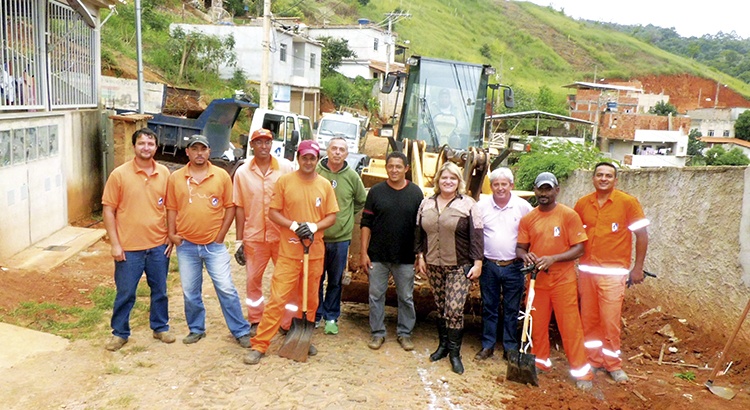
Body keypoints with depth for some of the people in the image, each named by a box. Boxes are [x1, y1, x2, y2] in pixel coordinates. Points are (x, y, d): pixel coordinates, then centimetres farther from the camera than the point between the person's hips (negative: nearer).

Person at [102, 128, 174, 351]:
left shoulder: (164, 173, 2)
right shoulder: (119, 174, -7)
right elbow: (108, 210, -5)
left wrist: (171, 237, 6)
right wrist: (115, 244, -8)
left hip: (158, 245, 3)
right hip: (129, 248, -2)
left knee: (160, 290, 15)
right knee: (125, 293, 8)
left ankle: (160, 327, 33)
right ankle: (120, 333, 26)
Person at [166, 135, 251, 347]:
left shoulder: (221, 176, -1)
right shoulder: (176, 178, 3)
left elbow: (230, 207, 1)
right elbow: (172, 208, 7)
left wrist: (221, 235, -3)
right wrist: (172, 234, -2)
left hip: (214, 245, -2)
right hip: (186, 245, 2)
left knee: (226, 289, -1)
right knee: (190, 292, 12)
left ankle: (241, 331, 10)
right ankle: (196, 329, 30)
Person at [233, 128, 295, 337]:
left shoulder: (286, 167, -2)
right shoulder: (242, 172, 2)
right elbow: (239, 208, 4)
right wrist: (239, 241, 3)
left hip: (283, 235, -1)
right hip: (254, 236, 1)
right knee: (253, 280, 10)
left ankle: (289, 323, 19)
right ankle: (255, 321, 26)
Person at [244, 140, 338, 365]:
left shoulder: (325, 185, 4)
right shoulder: (284, 181, -3)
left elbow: (331, 216, 6)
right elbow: (273, 212, -3)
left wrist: (313, 226, -13)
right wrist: (294, 226, -18)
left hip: (315, 252, 3)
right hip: (289, 251, -3)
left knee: (310, 299, 13)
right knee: (277, 298, -5)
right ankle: (259, 345, 2)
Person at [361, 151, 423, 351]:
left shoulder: (416, 193, 0)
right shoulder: (376, 191, 0)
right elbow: (366, 223, 1)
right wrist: (363, 252, -4)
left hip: (406, 257, 0)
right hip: (377, 255, 0)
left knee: (406, 297, 10)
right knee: (376, 295, 7)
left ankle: (404, 333, 25)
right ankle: (377, 332, 22)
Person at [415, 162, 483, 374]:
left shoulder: (468, 204, -5)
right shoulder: (426, 204, 8)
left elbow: (476, 236, -7)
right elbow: (420, 232, 13)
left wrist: (477, 262, -10)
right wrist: (421, 256, 8)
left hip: (459, 267, -4)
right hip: (434, 265, 4)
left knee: (454, 309, -7)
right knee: (440, 308, 12)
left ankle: (454, 352, 6)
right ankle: (443, 345, 27)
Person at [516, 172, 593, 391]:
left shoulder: (569, 215, -6)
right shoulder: (527, 219, 4)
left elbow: (579, 248, -8)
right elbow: (520, 248, 8)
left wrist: (553, 258, -21)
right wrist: (526, 256, -15)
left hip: (563, 280, -3)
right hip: (537, 280, 3)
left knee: (570, 326, 0)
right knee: (537, 324, 12)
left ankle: (581, 372, 11)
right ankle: (540, 362, 30)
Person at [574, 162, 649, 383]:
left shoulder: (628, 202, -6)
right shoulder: (582, 203, 5)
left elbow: (642, 235, -2)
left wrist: (638, 268, -3)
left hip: (613, 272, -4)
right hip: (586, 270, 4)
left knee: (610, 321, -2)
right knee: (588, 319, 11)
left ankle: (613, 364, 14)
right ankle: (594, 359, 25)